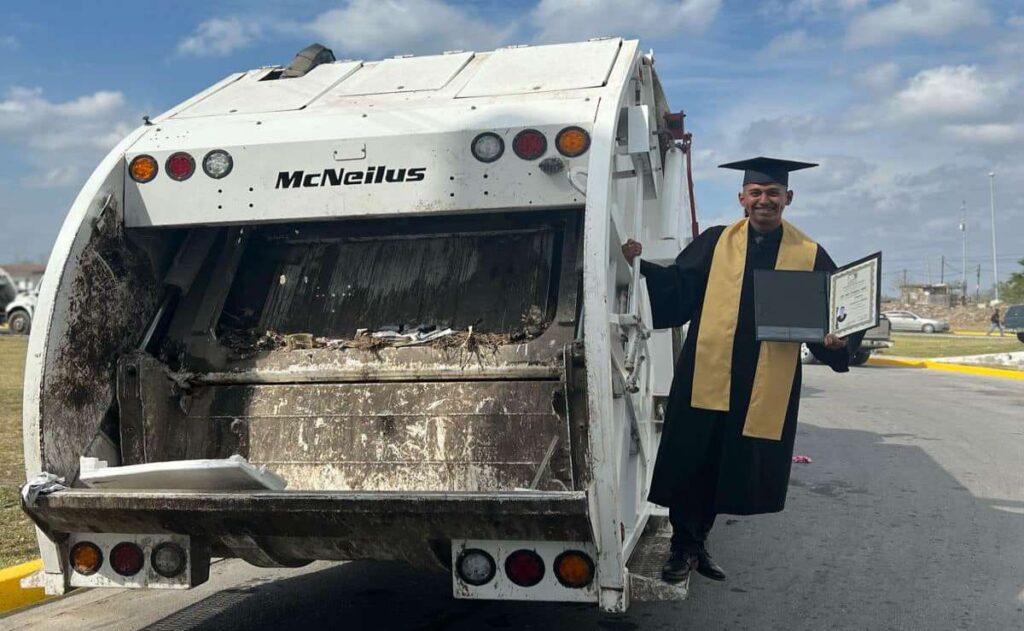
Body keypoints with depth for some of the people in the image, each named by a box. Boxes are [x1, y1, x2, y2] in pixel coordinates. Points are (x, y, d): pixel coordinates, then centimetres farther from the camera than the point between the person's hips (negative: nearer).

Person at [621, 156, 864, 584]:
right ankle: (683, 547, 20)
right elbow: (677, 288, 0)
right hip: (706, 376, -1)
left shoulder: (810, 256, 4)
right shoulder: (715, 243, 4)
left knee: (728, 471, 12)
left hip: (767, 387, 1)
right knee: (690, 465, 2)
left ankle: (697, 542, 32)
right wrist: (642, 266, -15)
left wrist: (836, 340, -16)